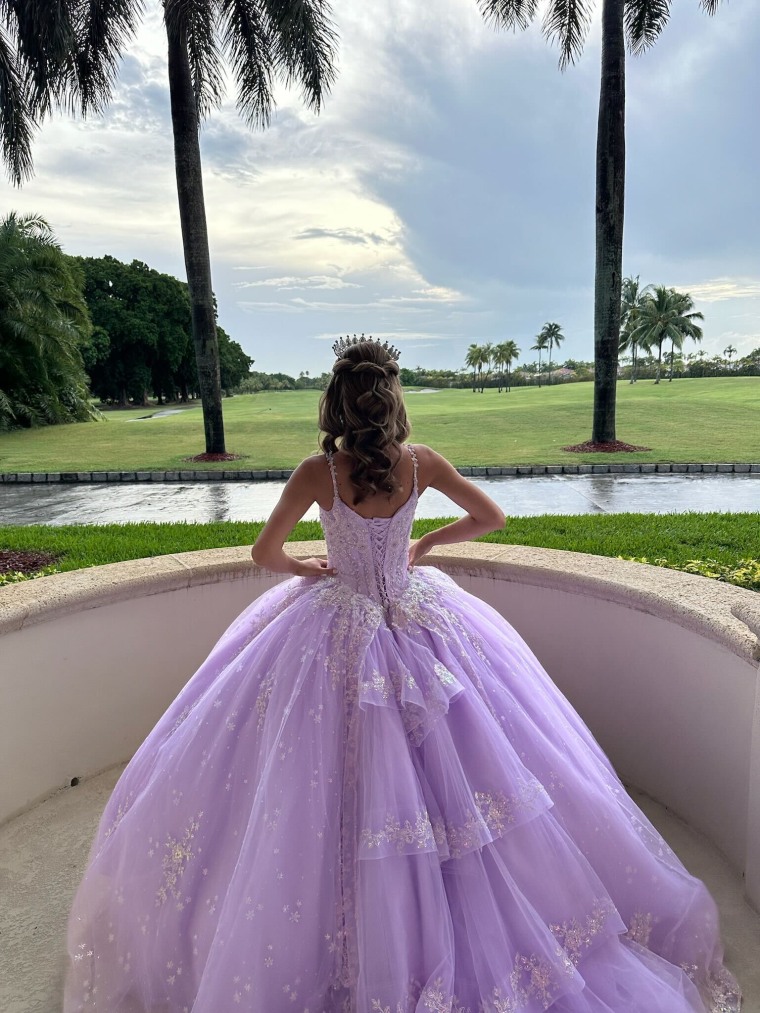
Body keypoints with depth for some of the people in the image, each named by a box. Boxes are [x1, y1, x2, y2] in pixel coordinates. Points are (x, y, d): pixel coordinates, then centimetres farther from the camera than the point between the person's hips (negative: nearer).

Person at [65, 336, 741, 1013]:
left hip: (339, 632, -2)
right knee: (440, 765, 21)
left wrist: (304, 570, 10)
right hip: (419, 621, 2)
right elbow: (492, 517, 0)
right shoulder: (420, 463, -11)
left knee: (340, 780, 17)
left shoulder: (318, 473, -17)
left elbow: (265, 554, -10)